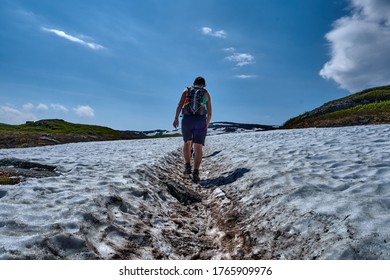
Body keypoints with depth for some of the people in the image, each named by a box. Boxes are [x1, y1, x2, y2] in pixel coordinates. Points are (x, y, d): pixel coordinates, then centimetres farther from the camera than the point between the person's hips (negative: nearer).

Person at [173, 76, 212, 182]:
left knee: (187, 143, 22)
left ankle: (187, 166, 13)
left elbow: (180, 104, -3)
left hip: (187, 120, 1)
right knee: (198, 148, -5)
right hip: (200, 121, -1)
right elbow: (210, 112, 13)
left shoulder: (187, 90, 15)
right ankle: (195, 173, -19)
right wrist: (206, 125, 25)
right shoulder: (206, 93, 16)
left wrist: (176, 118, -9)